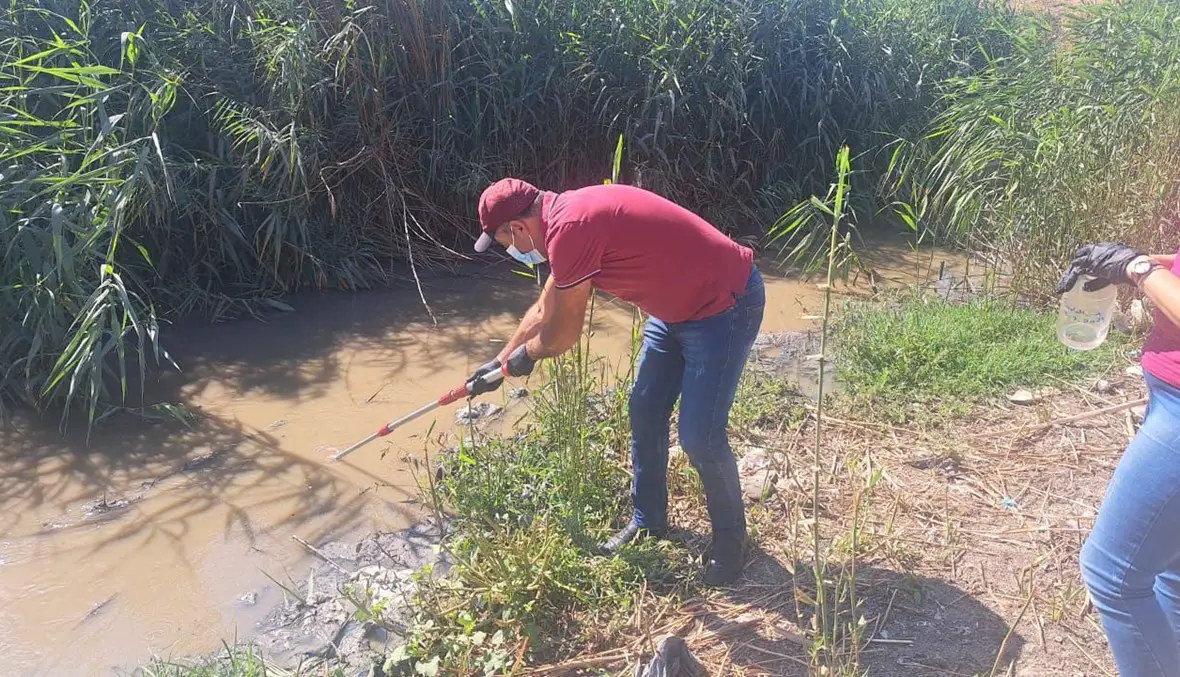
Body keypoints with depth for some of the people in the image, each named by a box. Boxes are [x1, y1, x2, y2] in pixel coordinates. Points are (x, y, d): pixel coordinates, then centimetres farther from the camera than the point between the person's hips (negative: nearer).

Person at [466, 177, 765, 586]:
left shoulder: (568, 230, -26)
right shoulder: (568, 217, 5)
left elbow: (561, 334, -15)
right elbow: (544, 309, 20)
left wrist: (525, 354, 7)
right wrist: (500, 362, 28)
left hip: (725, 305, -10)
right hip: (678, 303, 10)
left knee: (700, 438, -6)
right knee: (645, 413, 14)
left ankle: (730, 538, 19)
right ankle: (648, 521, 31)